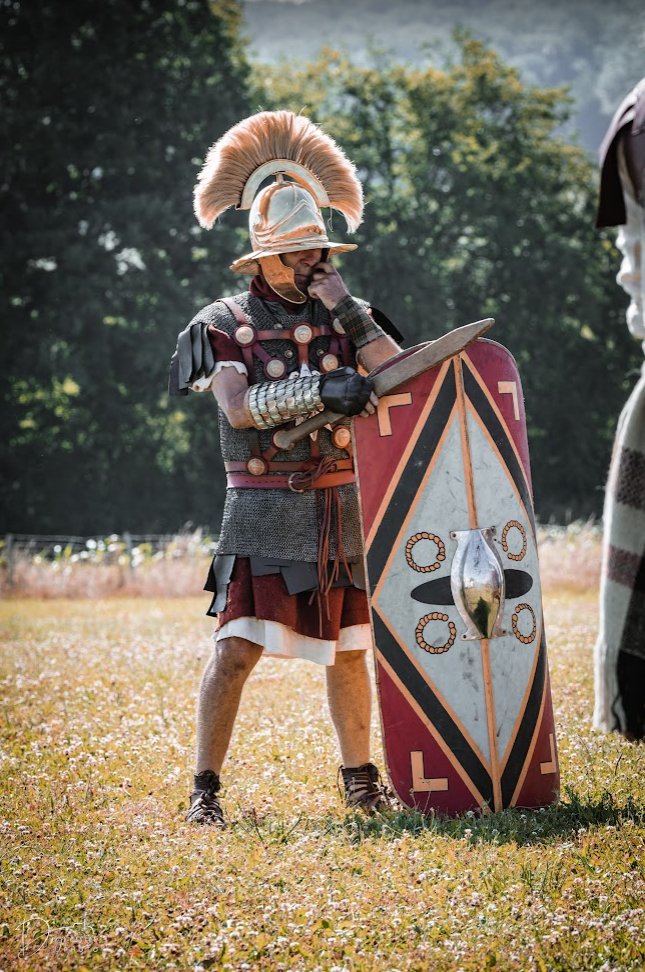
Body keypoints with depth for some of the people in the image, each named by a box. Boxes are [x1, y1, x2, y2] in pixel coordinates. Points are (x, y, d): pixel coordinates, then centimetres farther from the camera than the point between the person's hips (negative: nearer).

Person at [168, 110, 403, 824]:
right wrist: (321, 390, -26)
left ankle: (358, 778, 23)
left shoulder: (343, 315, 9)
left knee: (347, 650, 10)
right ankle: (205, 787, -7)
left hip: (340, 505, 4)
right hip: (263, 508, -4)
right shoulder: (227, 323, 0)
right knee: (236, 646, -12)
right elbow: (238, 406, -15)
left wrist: (348, 312, -13)